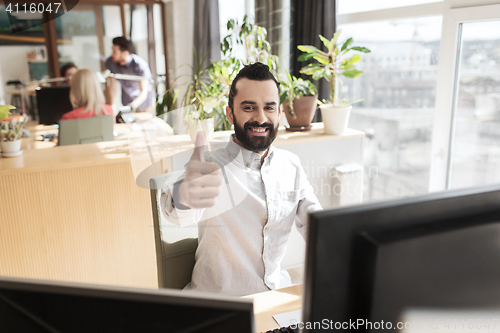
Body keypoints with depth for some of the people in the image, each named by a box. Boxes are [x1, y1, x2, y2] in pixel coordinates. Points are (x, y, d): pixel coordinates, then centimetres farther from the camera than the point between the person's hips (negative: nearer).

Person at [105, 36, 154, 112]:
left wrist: (131, 107, -48)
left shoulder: (140, 64, -32)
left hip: (144, 97, -3)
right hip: (127, 96, 3)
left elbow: (144, 92, -32)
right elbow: (112, 87, -12)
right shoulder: (110, 62, -19)